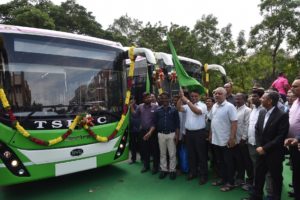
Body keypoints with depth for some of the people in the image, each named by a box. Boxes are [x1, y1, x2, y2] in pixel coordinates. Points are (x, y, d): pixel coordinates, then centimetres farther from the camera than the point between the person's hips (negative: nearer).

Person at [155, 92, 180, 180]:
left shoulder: (174, 110, -1)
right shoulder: (158, 110, 5)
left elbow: (177, 123, -2)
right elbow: (155, 123, 7)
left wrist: (176, 135, -8)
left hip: (171, 134, -2)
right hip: (161, 134, 2)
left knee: (172, 154, 4)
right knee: (162, 153, 11)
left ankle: (172, 170, 17)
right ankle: (163, 169, 23)